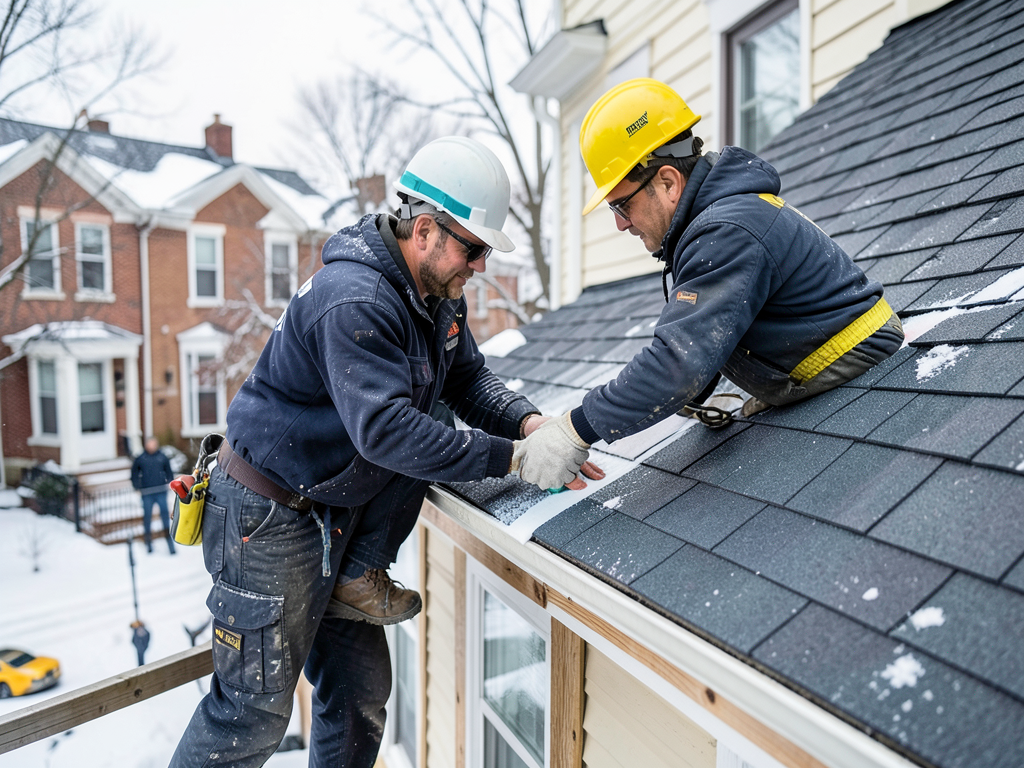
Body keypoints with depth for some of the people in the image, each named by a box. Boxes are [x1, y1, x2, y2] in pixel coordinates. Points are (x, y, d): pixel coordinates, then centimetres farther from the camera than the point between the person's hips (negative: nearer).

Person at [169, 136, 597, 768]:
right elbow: (385, 429, -35)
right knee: (257, 708, 8)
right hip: (268, 520, -7)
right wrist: (513, 458, -33)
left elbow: (470, 380, 3)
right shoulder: (354, 301, -27)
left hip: (339, 513, 8)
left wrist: (528, 422, -16)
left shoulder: (438, 295, 2)